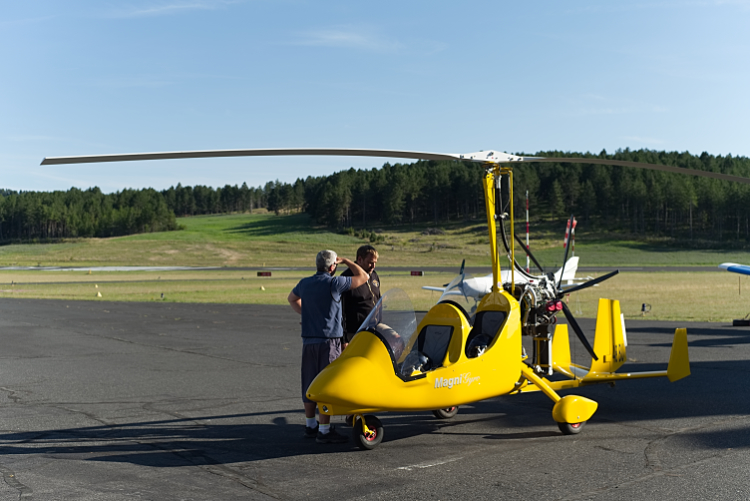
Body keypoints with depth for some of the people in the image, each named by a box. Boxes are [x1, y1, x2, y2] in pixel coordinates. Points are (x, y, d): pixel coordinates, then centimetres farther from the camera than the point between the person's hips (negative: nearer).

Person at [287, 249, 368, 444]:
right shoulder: (334, 283, -12)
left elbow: (292, 298, 30)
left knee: (309, 384, 14)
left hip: (308, 340, 7)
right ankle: (324, 431, -2)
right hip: (328, 341, -7)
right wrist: (345, 261, 9)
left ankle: (310, 425, 25)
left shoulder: (305, 283, 9)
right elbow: (363, 277, -3)